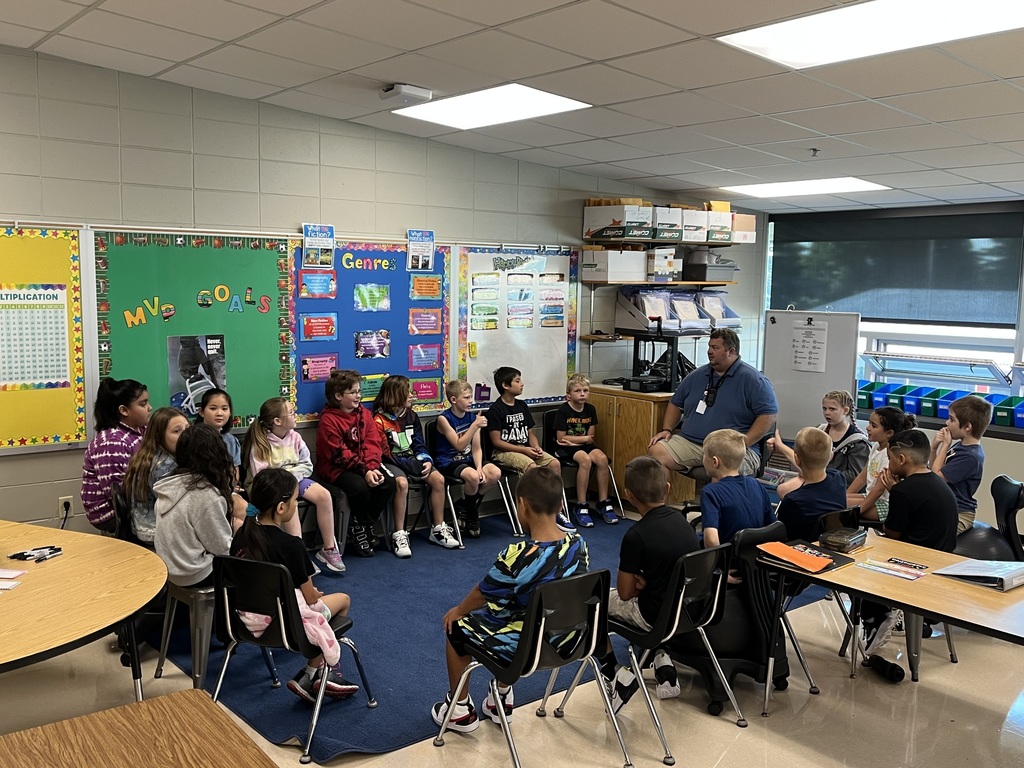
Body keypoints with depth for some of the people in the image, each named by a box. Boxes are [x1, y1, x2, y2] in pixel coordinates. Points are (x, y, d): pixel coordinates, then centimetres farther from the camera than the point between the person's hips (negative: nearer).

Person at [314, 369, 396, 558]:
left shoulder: (363, 413, 7)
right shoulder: (328, 419, -11)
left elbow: (373, 443, -1)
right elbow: (339, 454, -17)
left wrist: (372, 467, -20)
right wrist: (364, 471, -25)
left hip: (365, 466, 6)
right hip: (336, 468, -6)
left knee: (388, 482, -18)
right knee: (360, 487, -32)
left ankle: (363, 527, -2)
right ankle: (358, 529, -4)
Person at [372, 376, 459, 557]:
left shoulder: (411, 416, 9)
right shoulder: (379, 420, -12)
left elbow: (419, 444, 11)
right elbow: (386, 454, -14)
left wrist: (426, 460, -10)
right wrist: (416, 466, -16)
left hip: (412, 460, 6)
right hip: (391, 463, -6)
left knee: (438, 479, -15)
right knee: (402, 483, -36)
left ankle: (438, 530, -4)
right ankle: (399, 535, -27)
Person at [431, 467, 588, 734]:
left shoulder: (517, 557, -29)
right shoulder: (578, 544, -11)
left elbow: (482, 594, -11)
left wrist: (458, 610, 11)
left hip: (524, 649, -6)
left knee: (456, 627, 18)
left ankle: (461, 711, 32)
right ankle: (503, 699, 41)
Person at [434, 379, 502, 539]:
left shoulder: (473, 417, 4)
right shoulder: (444, 419, -12)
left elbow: (476, 448, 1)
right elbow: (459, 445, -19)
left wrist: (479, 467, -15)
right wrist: (475, 426, -26)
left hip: (468, 459, 6)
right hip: (449, 463, -6)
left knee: (495, 473, -19)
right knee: (472, 476, -35)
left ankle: (466, 506, 2)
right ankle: (471, 513, -5)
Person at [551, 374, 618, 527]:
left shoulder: (591, 409, 5)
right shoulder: (562, 411, -10)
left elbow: (590, 438, 5)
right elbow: (561, 438, -12)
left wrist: (572, 441, -10)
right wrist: (584, 438, -7)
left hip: (584, 446, 5)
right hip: (564, 448, -5)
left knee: (602, 458, -26)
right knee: (585, 459, -34)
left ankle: (603, 503, -12)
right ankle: (581, 506, -25)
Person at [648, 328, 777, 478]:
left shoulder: (753, 380, 1)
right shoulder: (697, 376, 18)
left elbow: (769, 415, -6)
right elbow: (675, 404, 27)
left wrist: (743, 443, -15)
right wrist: (667, 430, 10)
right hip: (689, 442, 5)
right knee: (656, 451, -20)